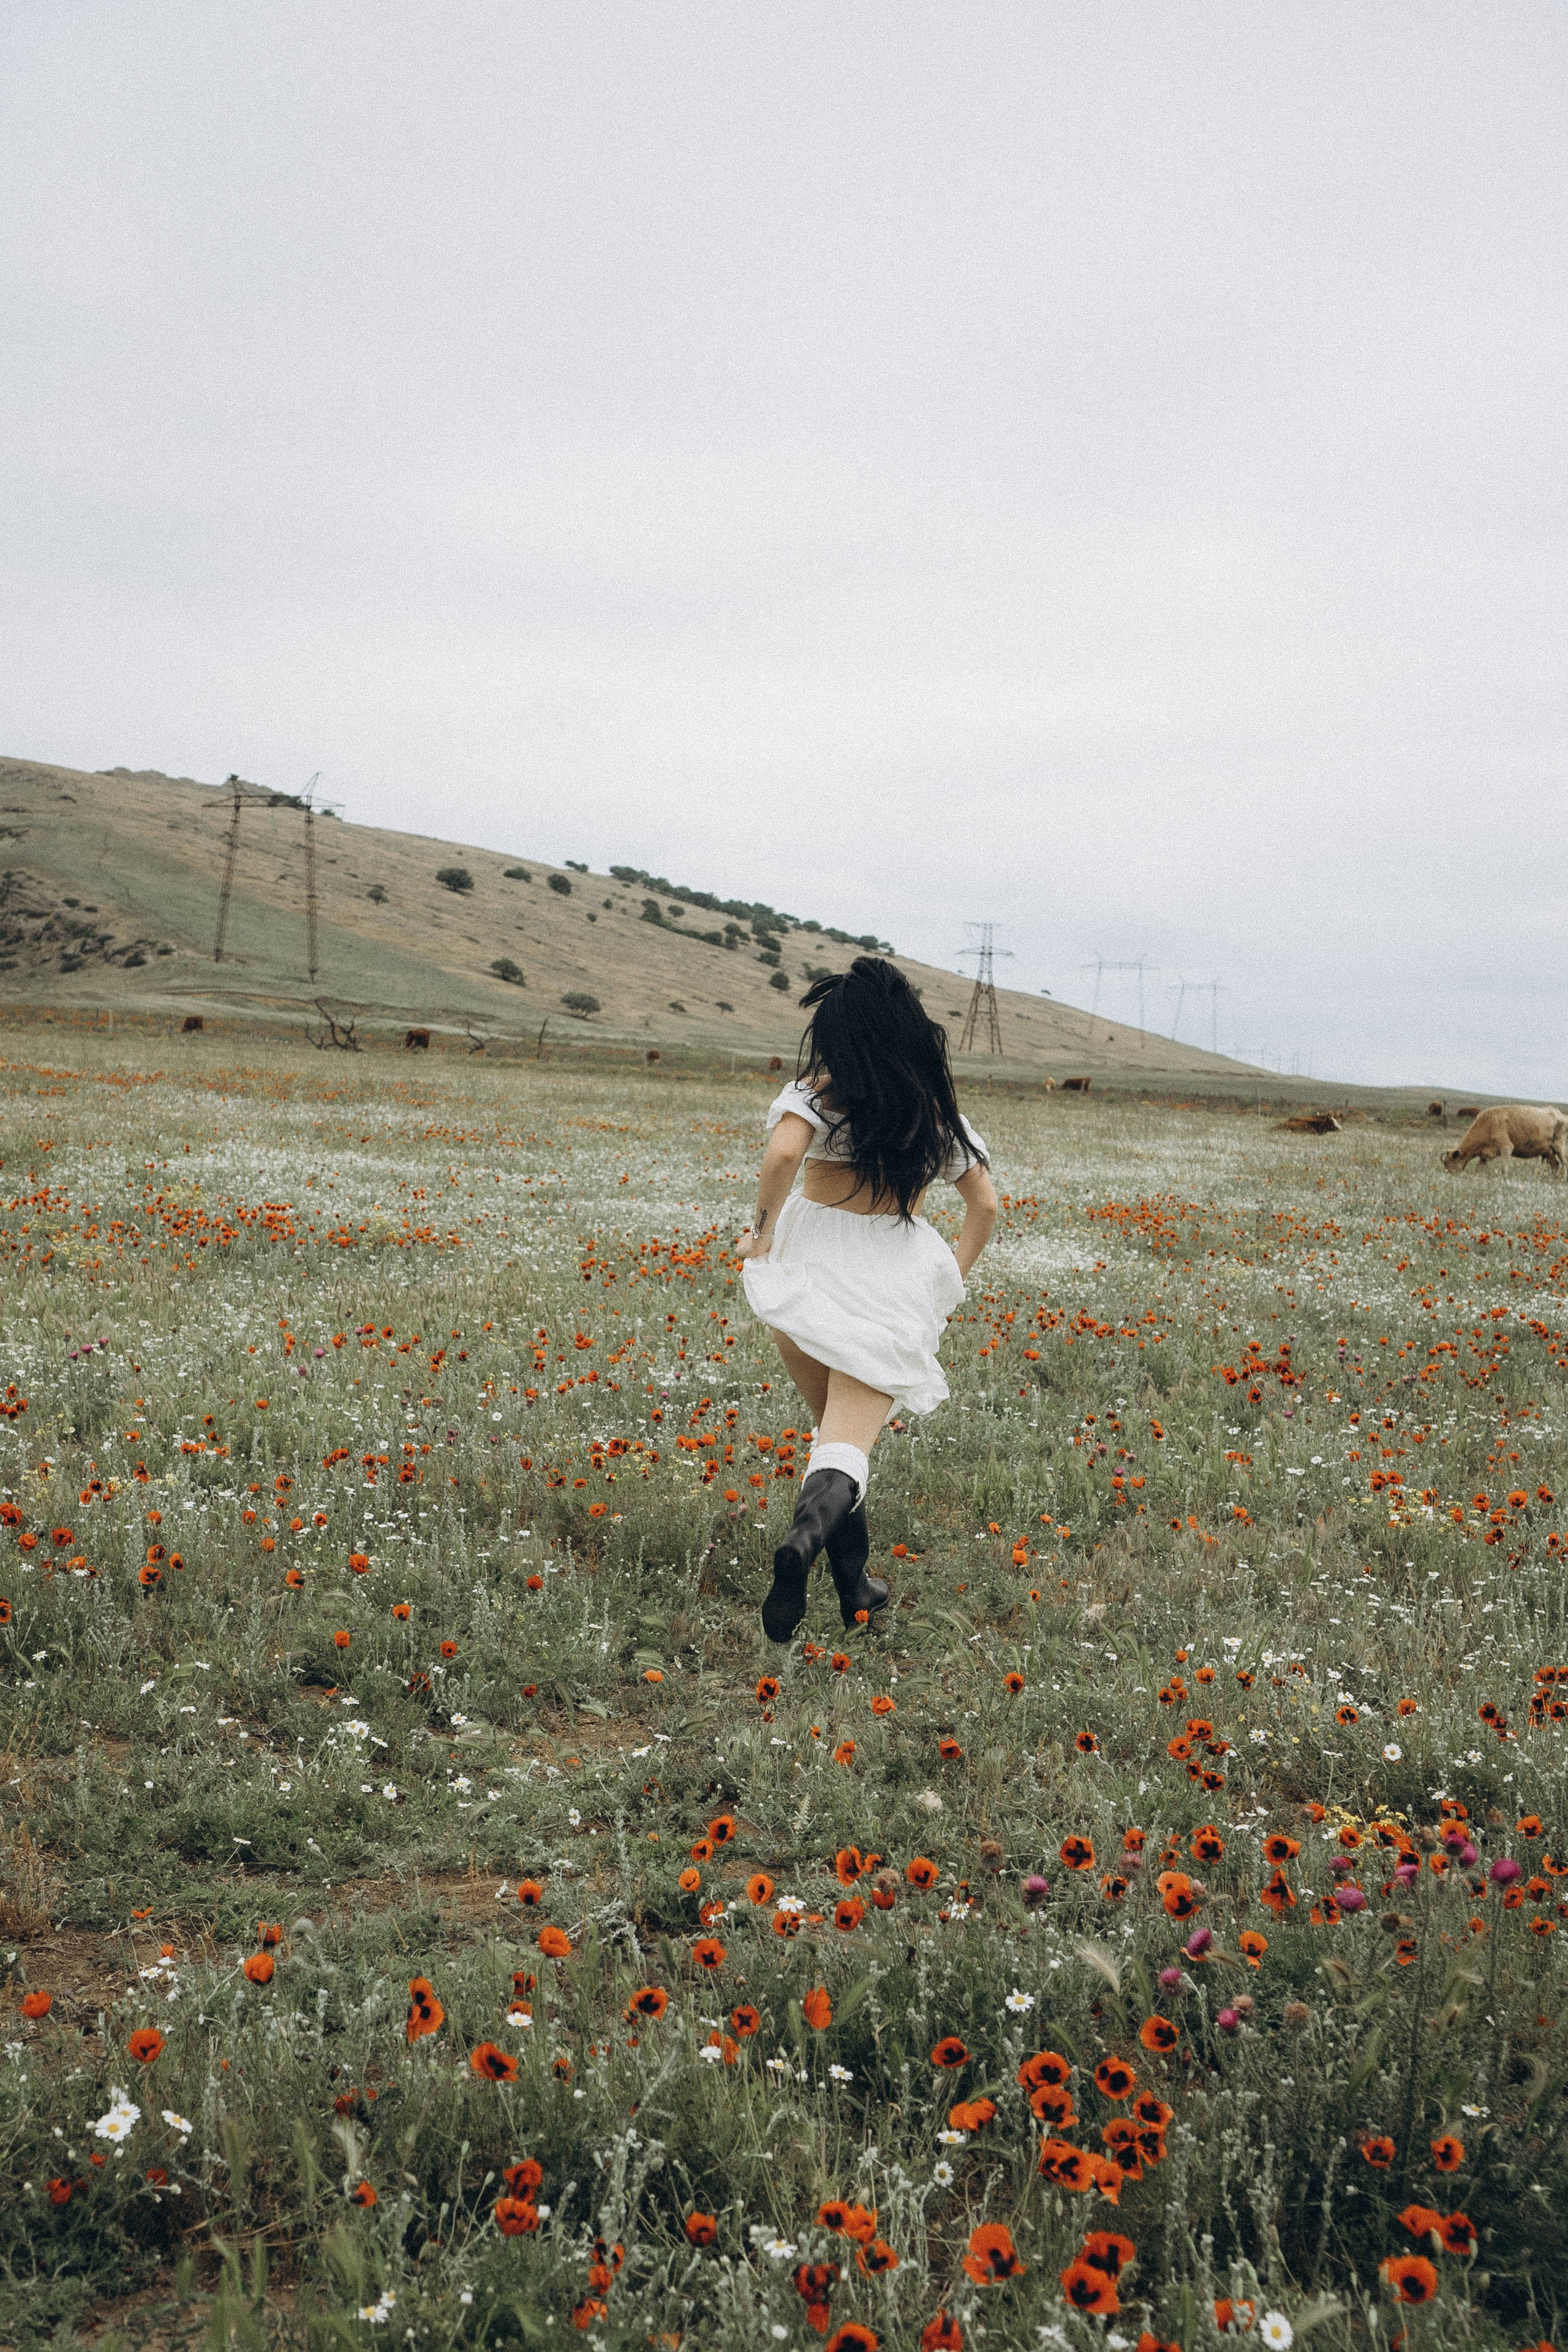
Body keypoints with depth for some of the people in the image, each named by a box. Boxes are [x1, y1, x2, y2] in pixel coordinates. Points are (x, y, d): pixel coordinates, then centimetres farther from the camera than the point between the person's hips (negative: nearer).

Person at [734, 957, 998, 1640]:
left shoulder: (820, 1092, -3)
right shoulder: (937, 1110, 9)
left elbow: (783, 1154, -22)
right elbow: (984, 1204, 13)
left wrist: (763, 1230, -8)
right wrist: (953, 1277, 22)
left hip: (811, 1265, 0)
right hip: (894, 1283, 1)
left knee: (830, 1424, 20)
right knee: (850, 1443, -7)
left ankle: (855, 1587, 20)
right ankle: (807, 1533, -40)